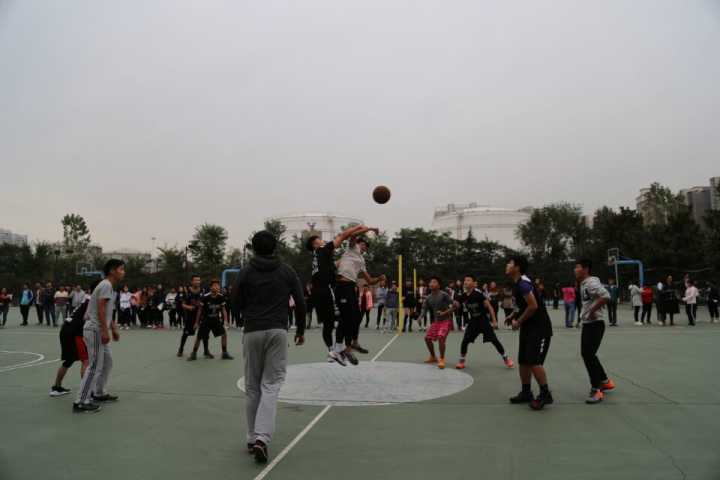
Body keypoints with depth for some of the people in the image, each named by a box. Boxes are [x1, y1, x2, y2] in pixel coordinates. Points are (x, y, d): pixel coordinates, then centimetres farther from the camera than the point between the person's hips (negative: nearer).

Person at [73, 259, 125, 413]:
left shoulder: (109, 286, 17)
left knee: (107, 362, 19)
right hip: (95, 330, -11)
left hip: (99, 330, 11)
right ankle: (80, 402, -7)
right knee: (95, 366, -9)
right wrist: (105, 331, -24)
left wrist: (114, 329, 24)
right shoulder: (106, 285, -14)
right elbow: (100, 309, -22)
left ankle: (98, 393, 29)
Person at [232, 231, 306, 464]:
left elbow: (237, 304, 6)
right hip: (278, 331, 0)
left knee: (252, 387, 12)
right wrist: (300, 330, 15)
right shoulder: (287, 271, 5)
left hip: (252, 332, 0)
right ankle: (262, 438, -14)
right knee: (271, 385, 1)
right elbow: (300, 303, 4)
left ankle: (253, 438, 17)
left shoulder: (246, 272, 2)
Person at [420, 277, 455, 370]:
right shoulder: (428, 298, 3)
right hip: (435, 321, 7)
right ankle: (433, 357, 29)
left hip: (446, 320, -7)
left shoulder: (444, 295, -15)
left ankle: (442, 360, -9)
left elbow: (454, 306, -16)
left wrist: (444, 313, -27)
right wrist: (420, 317, -14)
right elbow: (424, 309, 6)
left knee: (441, 338, -24)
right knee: (427, 338, 7)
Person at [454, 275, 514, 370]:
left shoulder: (479, 293, -19)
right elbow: (456, 306, 9)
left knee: (494, 340, -3)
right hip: (473, 321, 4)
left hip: (484, 320, -4)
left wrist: (494, 321, -17)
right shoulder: (463, 296, -3)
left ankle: (506, 359, 14)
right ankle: (461, 361, 12)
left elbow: (489, 306, -15)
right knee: (465, 341, -3)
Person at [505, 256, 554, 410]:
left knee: (534, 362, -12)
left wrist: (519, 322, -14)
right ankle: (526, 392, 21)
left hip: (540, 328, -10)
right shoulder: (517, 283, 11)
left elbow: (533, 306, -25)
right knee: (523, 361, 11)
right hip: (527, 328, 10)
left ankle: (545, 394, 1)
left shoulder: (523, 283, -20)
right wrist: (514, 315, 9)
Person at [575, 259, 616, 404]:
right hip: (587, 323, 10)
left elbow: (606, 297, -30)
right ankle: (605, 381, 32)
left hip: (595, 324, -10)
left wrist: (593, 310, -24)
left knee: (589, 355, -10)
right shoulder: (583, 284, 13)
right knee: (586, 354, 17)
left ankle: (596, 390, -1)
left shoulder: (591, 282, -17)